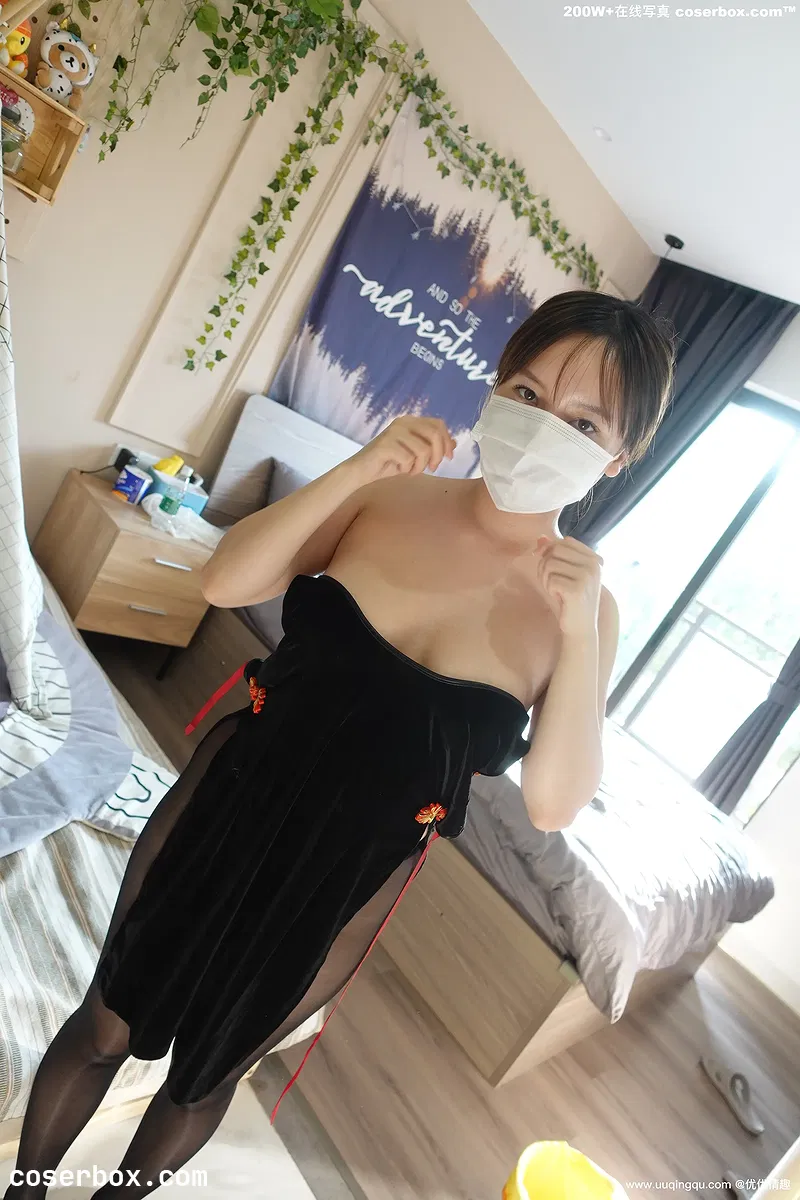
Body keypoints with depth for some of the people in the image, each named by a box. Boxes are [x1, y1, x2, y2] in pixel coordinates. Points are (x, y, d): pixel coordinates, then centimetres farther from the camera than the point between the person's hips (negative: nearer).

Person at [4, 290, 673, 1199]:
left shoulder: (586, 605, -12)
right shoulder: (390, 498, -11)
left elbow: (554, 802, -15)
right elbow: (226, 582, -13)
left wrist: (581, 637, -27)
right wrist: (353, 471, -24)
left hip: (350, 882, 0)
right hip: (224, 808, 1)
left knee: (207, 1074, 25)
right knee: (104, 1029, 22)